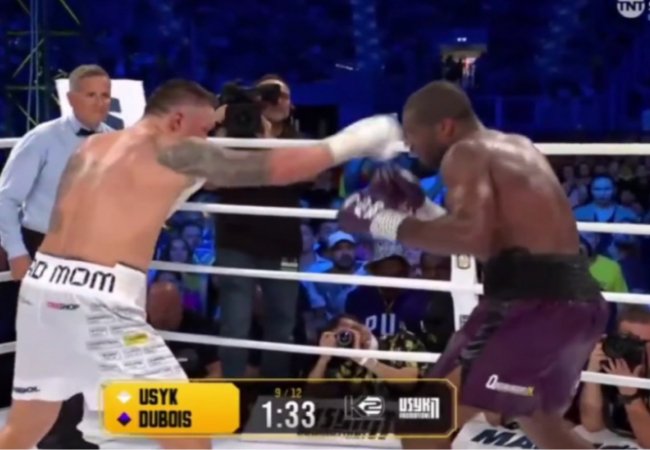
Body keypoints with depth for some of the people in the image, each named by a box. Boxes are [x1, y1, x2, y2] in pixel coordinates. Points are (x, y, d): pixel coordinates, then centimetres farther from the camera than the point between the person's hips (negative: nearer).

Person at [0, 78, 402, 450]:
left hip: (44, 285, 8)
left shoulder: (91, 148, 18)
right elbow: (277, 168, 0)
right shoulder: (176, 151, -1)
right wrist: (352, 141, 9)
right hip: (97, 298, -8)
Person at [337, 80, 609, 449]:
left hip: (534, 301, -9)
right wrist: (423, 210, 22)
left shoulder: (465, 153, -5)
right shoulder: (520, 148, 21)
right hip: (578, 299, 9)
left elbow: (474, 236, -21)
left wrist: (388, 222, -12)